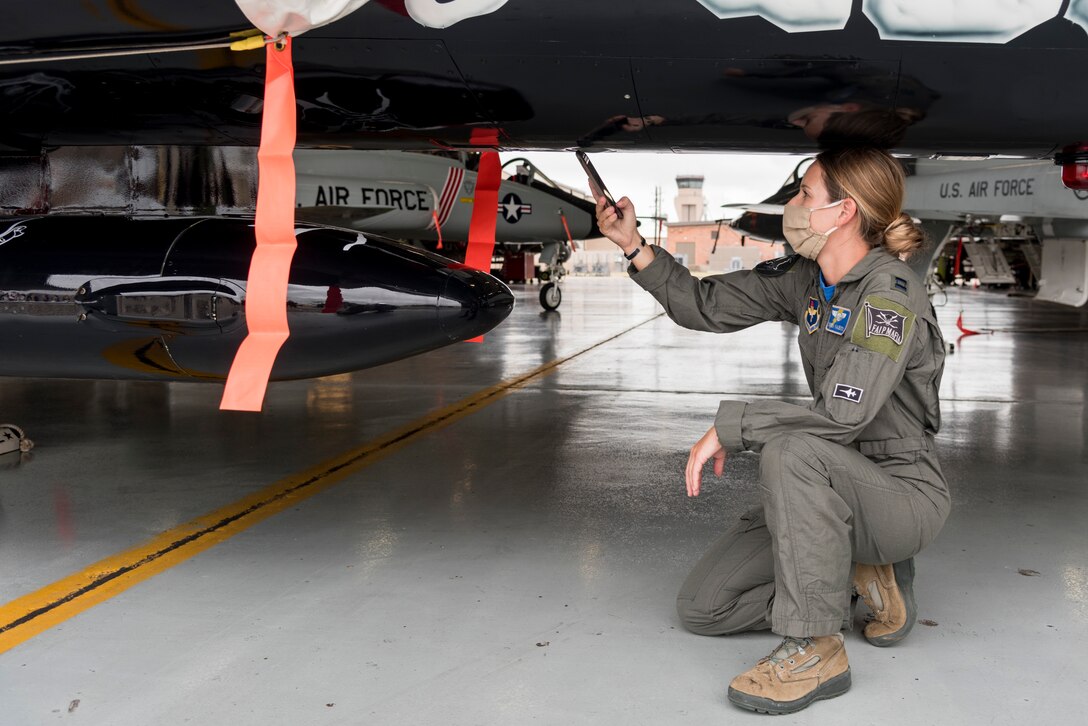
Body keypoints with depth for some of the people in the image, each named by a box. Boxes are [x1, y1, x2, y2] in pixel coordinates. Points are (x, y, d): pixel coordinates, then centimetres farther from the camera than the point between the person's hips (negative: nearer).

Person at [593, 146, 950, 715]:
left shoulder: (891, 294, -21)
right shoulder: (802, 279, 3)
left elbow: (841, 415, -31)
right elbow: (707, 305, 5)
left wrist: (728, 426, -25)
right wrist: (634, 245, -3)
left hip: (903, 495, -7)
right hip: (833, 490, 8)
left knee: (791, 449, -39)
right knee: (701, 606, 3)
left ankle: (816, 648, -27)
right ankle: (861, 577, 11)